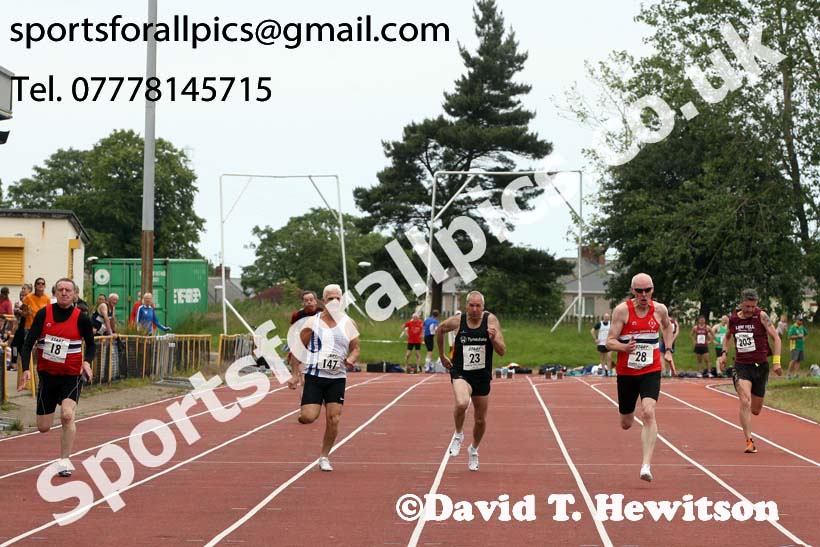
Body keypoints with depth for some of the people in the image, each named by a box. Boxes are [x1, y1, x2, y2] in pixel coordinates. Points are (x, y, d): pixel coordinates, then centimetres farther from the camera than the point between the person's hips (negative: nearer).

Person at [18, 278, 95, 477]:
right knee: (43, 427, 5)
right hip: (47, 374, 2)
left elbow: (91, 344, 7)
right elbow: (28, 343, -4)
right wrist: (26, 369, -16)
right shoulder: (43, 314, -4)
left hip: (71, 376, -2)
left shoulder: (81, 318, -6)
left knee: (67, 415, -24)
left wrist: (87, 362, -12)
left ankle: (64, 460, -10)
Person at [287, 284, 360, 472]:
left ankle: (324, 457, 14)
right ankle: (302, 412, 22)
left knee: (333, 420, -2)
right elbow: (298, 349, 3)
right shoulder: (312, 322, 0)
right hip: (314, 376, -2)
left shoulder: (348, 323, 5)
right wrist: (294, 375, -2)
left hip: (337, 378, 2)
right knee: (308, 417, -15)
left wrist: (351, 359, -11)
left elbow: (355, 348, 12)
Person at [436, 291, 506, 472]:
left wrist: (494, 338, -28)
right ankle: (458, 434, -3)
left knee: (480, 420, 13)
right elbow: (439, 330, 14)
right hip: (460, 373, -2)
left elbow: (502, 351, -8)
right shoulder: (457, 321, -9)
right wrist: (442, 356, 18)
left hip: (482, 376, 2)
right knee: (462, 403, -32)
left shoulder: (491, 320, -9)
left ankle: (474, 450, 42)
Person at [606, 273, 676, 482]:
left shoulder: (660, 310, -1)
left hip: (651, 372, 0)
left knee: (649, 413, -23)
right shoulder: (622, 310, -10)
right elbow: (610, 342, -12)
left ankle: (646, 465, -26)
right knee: (626, 424, 12)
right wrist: (624, 347, -32)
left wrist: (668, 351, 13)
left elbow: (667, 326, 23)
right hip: (626, 372, 0)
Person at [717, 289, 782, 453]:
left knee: (755, 410, 9)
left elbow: (776, 337, -6)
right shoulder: (733, 319, 2)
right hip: (741, 366, 0)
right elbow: (728, 336, 23)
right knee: (745, 402, -21)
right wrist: (724, 353, 9)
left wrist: (776, 361, -14)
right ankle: (749, 442, -19)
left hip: (760, 366, 0)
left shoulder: (761, 316, -6)